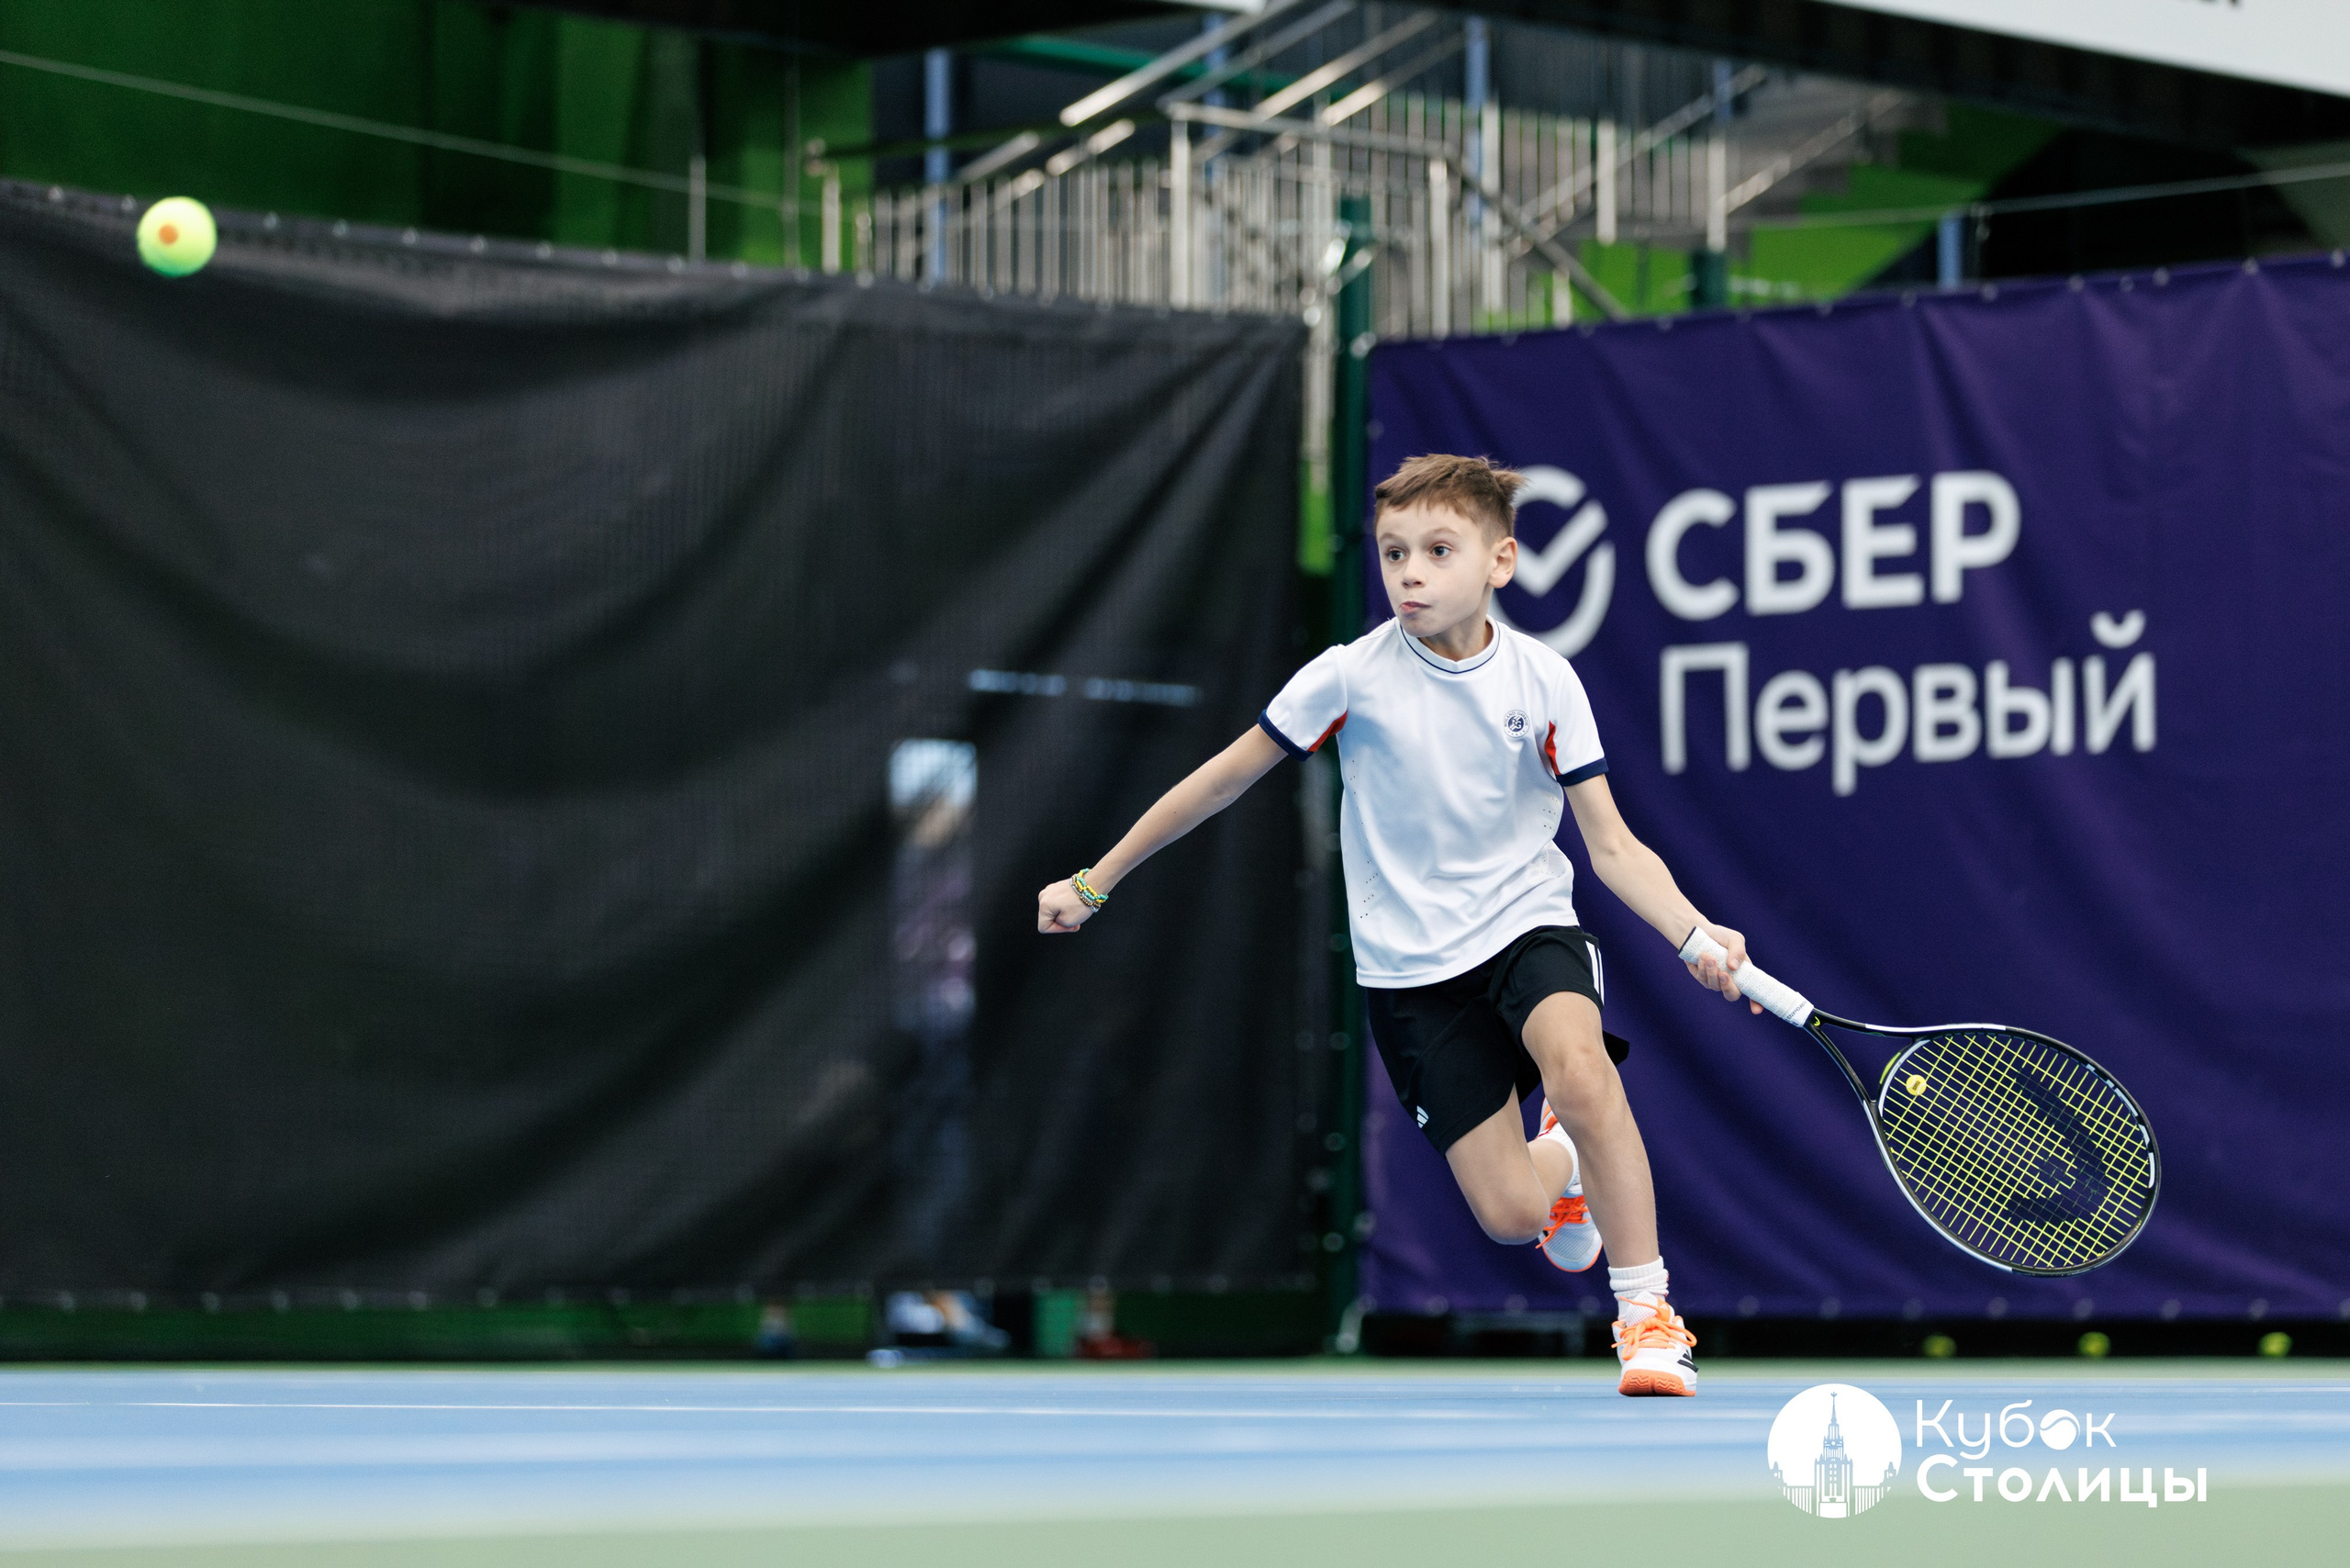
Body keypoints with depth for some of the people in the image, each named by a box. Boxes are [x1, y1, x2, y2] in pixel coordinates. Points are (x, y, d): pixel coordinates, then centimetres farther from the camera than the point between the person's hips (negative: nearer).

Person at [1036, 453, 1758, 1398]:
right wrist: (1094, 883, 6)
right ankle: (1561, 1161, 33)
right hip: (1410, 963, 0)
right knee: (1509, 1213, -9)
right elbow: (1225, 777, 2)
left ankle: (1646, 1312, -18)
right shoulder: (1353, 675, -10)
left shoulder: (1543, 681, -8)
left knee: (1580, 1067, -35)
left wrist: (1696, 933, -25)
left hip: (1525, 922, 0)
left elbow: (1612, 847, -6)